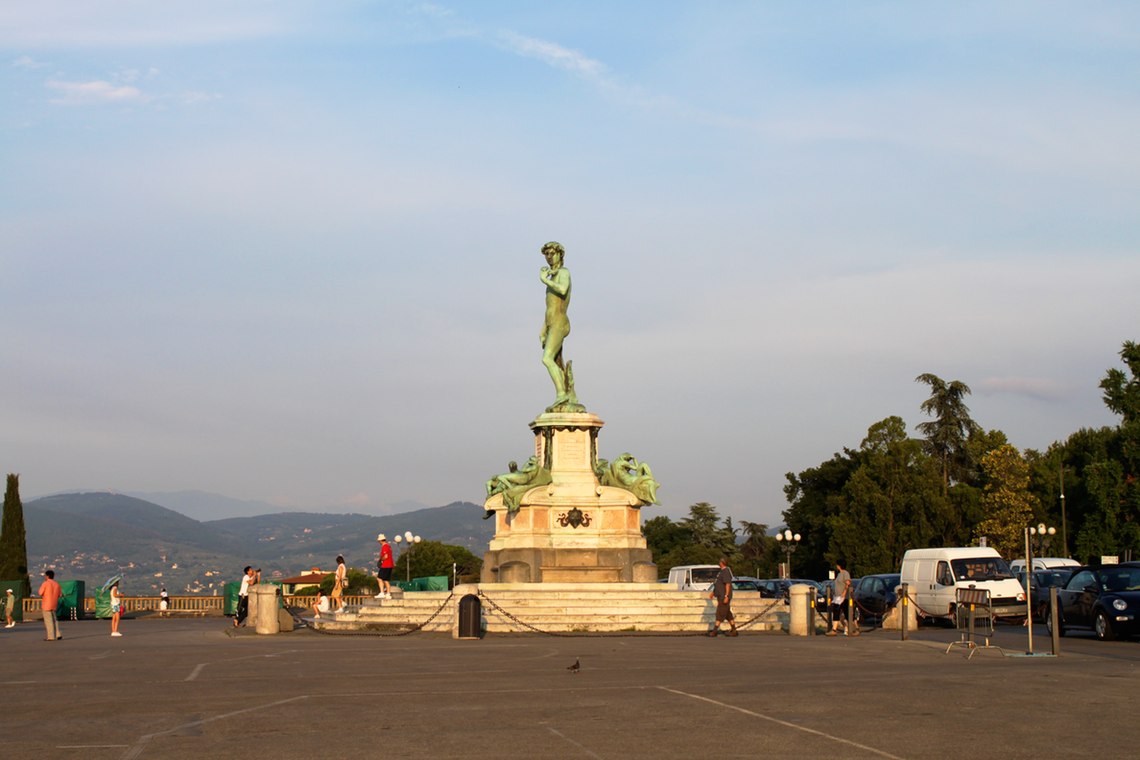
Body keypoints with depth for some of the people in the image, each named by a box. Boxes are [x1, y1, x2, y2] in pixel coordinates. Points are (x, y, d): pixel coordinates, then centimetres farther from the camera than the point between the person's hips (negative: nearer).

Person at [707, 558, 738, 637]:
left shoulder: (726, 572, -16)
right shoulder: (722, 571, 17)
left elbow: (728, 584, -23)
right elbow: (719, 584, 26)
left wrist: (726, 596, -27)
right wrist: (713, 593, 30)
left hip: (723, 597, -10)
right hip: (721, 597, 10)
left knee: (720, 614, -9)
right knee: (728, 615, 12)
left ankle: (714, 631, -10)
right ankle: (734, 631, 15)